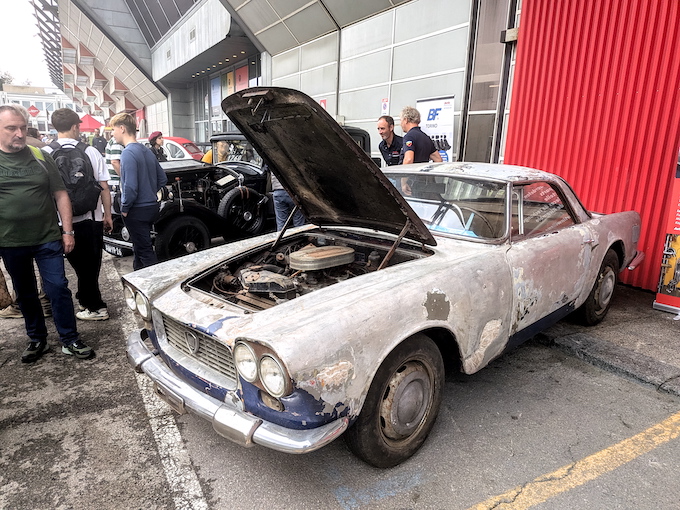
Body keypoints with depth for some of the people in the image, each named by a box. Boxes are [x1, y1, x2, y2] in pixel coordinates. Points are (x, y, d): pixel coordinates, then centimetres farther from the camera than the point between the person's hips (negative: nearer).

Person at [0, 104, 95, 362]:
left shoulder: (41, 157, 3)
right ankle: (37, 339, 29)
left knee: (58, 289, 0)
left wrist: (67, 231, -2)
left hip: (48, 239, -1)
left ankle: (69, 340, 12)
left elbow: (60, 195, 4)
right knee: (25, 293, 13)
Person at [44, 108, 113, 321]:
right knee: (91, 263, 16)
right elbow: (104, 187, -2)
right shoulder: (91, 152, -3)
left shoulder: (45, 153, -7)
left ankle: (95, 307, 14)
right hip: (92, 218, 2)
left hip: (63, 221, -2)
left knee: (81, 263, 8)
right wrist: (107, 214, 6)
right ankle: (85, 299, 31)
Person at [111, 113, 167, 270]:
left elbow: (130, 187, -24)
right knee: (139, 248, 20)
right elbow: (163, 179, 14)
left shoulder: (128, 153, -17)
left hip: (137, 211, -9)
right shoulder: (147, 151, 9)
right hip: (151, 206, 9)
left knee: (145, 251, -2)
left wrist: (124, 208, -11)